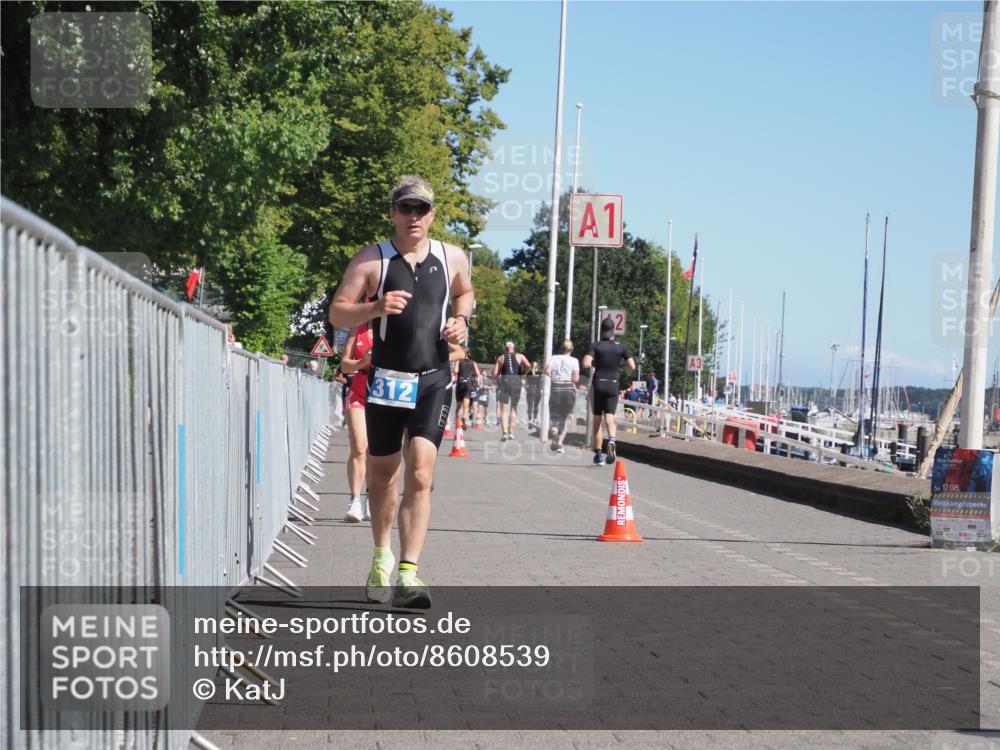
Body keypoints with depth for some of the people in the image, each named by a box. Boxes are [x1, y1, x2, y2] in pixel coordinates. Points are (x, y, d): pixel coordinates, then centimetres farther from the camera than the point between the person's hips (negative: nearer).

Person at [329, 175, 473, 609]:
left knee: (420, 474, -15)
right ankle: (382, 556, 36)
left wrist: (461, 320, 6)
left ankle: (407, 574, -19)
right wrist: (375, 308, -24)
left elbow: (464, 293, 27)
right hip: (385, 381, 0)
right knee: (381, 475, 12)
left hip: (433, 381, 0)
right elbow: (337, 313, -5)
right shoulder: (371, 260, -1)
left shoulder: (452, 258, 7)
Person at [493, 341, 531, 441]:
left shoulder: (501, 358, 10)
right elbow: (528, 366, -9)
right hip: (516, 381, 0)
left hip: (504, 381, 0)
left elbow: (495, 373, 3)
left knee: (504, 409, -1)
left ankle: (505, 432, -15)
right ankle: (511, 432, 12)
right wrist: (523, 370, 11)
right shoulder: (520, 356, 9)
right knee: (514, 408, 14)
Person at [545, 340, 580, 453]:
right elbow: (576, 379, -9)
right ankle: (559, 444, 3)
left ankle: (554, 429, -24)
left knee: (555, 415, 11)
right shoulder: (574, 361, -1)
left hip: (556, 388, 1)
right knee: (565, 417, 11)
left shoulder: (554, 358, 3)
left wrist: (553, 376, 10)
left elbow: (547, 371, -9)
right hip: (569, 389, -1)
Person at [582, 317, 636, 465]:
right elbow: (632, 366, -3)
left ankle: (598, 454, 12)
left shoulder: (596, 346, -4)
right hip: (613, 386, 0)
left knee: (597, 421, 10)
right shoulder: (620, 347, 1)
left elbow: (586, 364, -15)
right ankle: (611, 440, -36)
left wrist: (587, 358, 7)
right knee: (609, 418, -4)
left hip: (598, 385, 0)